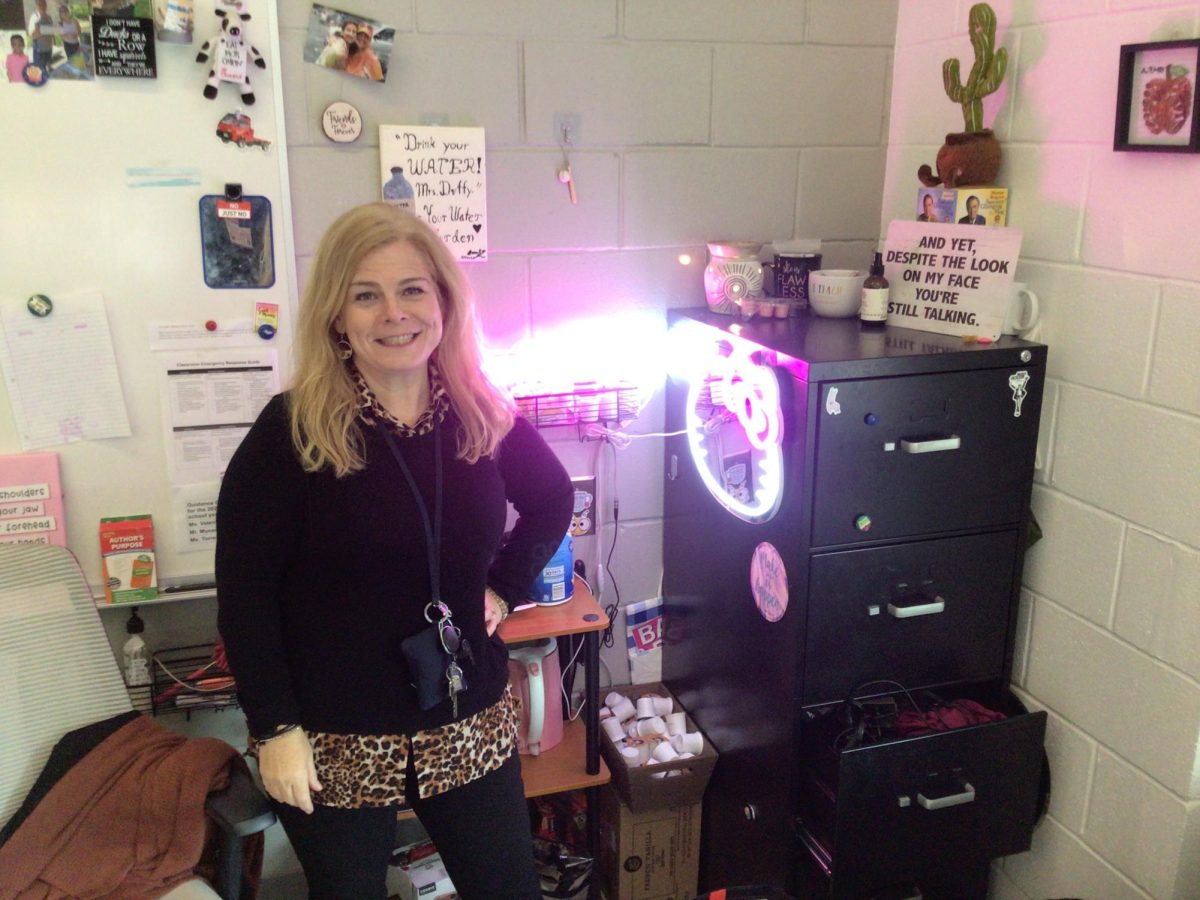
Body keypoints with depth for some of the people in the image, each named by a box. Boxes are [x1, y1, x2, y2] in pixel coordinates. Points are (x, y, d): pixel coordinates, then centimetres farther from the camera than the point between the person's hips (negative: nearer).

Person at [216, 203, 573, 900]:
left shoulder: (486, 418, -3)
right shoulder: (290, 432, -15)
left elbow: (554, 501, 15)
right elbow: (245, 595, -11)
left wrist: (506, 587, 4)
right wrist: (276, 728, -11)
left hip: (469, 724, 4)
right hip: (334, 741, -3)